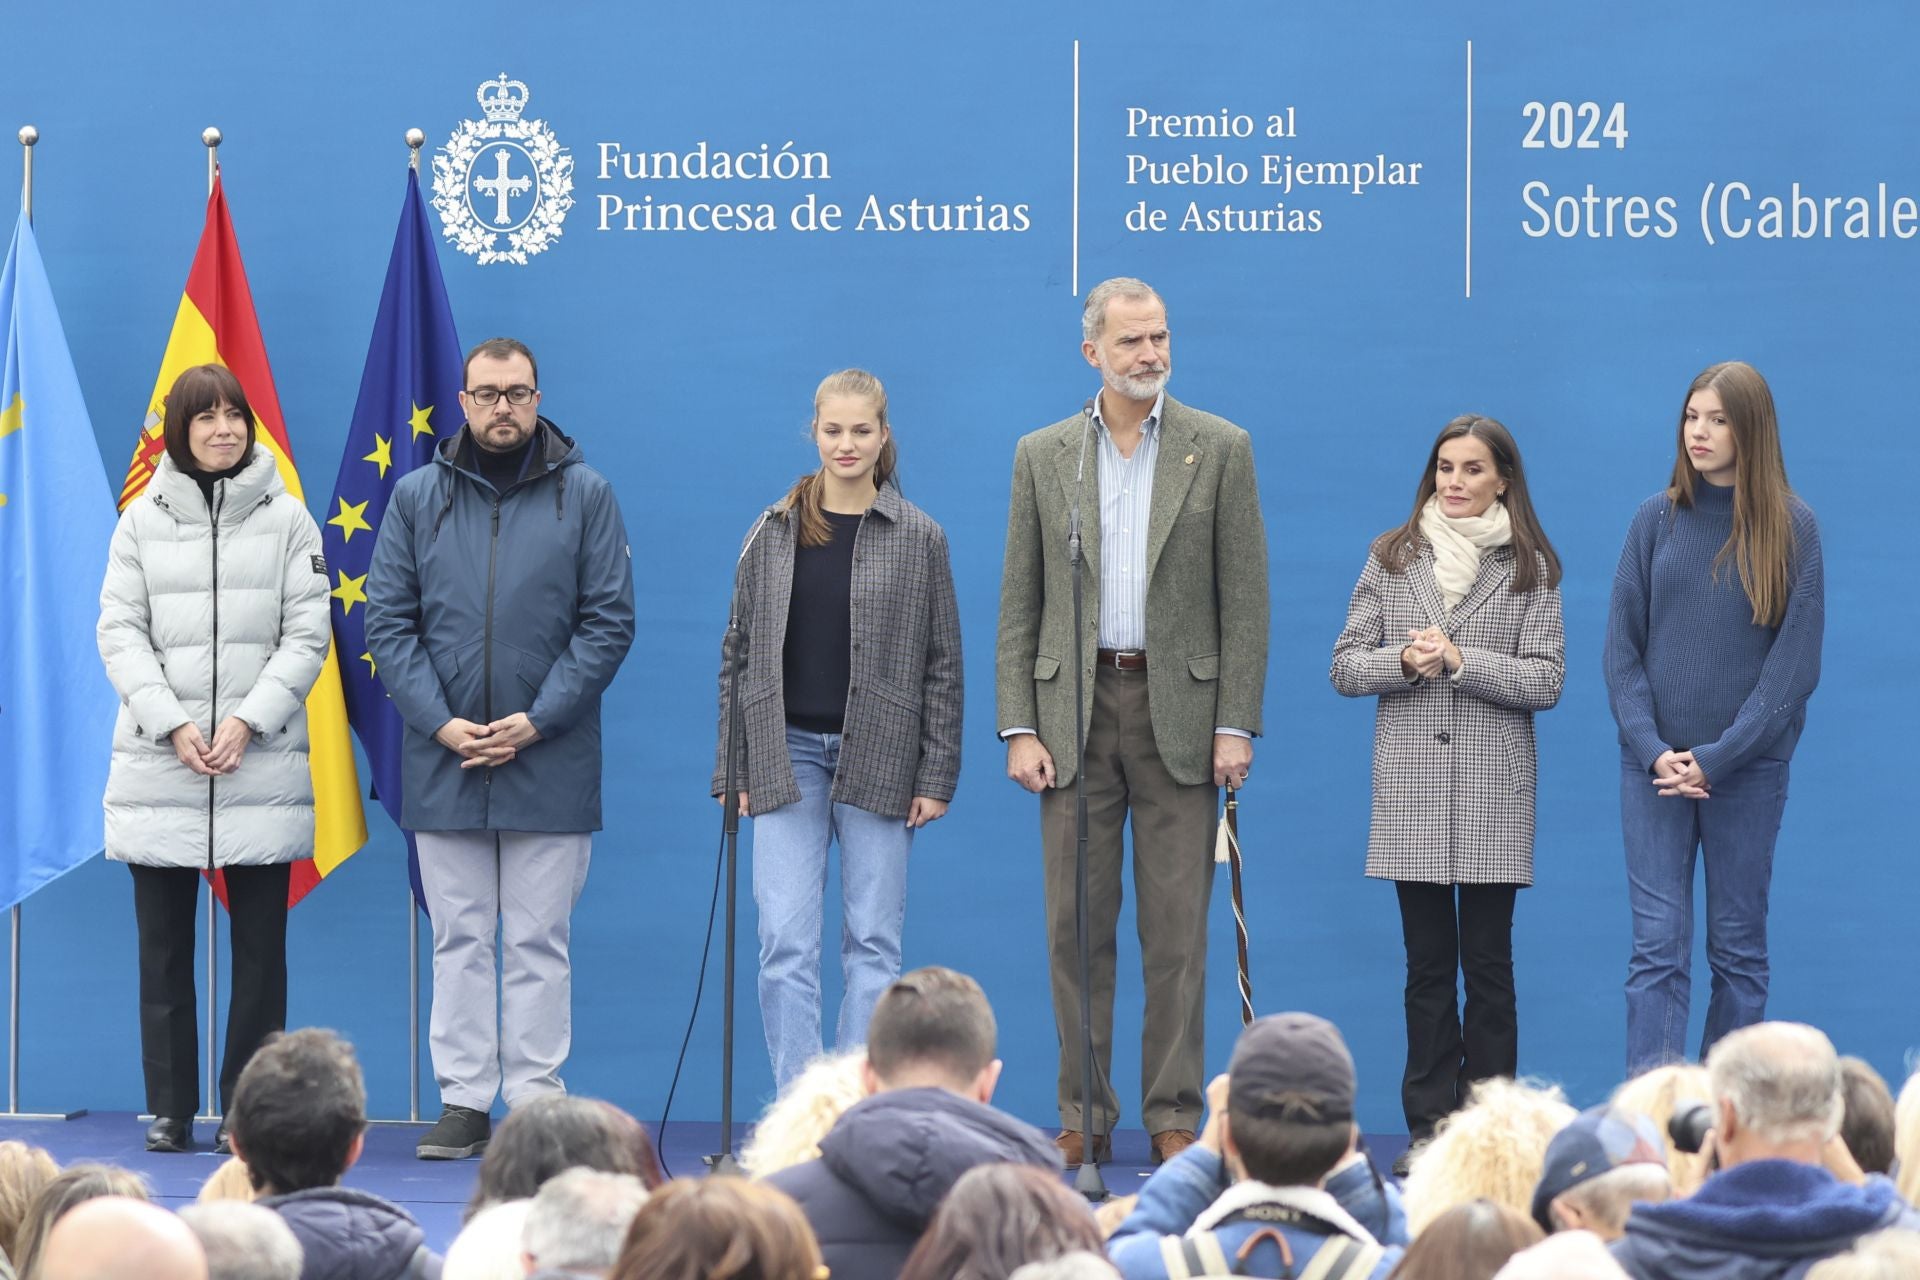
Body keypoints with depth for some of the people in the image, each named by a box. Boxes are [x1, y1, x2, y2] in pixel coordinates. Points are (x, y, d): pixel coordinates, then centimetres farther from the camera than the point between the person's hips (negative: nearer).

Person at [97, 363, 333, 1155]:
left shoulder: (286, 519, 4)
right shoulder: (143, 519, 6)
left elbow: (307, 632, 1)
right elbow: (120, 631, 3)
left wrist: (248, 719, -10)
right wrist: (173, 723, -9)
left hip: (262, 764, -1)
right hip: (158, 764, 1)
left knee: (260, 943, 0)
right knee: (164, 944, 4)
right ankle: (170, 1110, 11)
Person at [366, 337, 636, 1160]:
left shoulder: (584, 495, 1)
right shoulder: (418, 496, 6)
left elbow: (608, 622, -1)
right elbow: (386, 620, 4)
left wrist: (537, 720, -10)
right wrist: (439, 721, -8)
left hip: (550, 763, -2)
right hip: (442, 757, 2)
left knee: (539, 942, 3)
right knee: (459, 938, 6)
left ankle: (535, 1101, 7)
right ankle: (463, 1100, 11)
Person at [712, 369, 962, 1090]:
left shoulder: (919, 538, 2)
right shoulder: (774, 533, 6)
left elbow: (942, 664, 3)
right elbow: (738, 653, 8)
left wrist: (936, 778, -2)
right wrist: (733, 771, 3)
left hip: (879, 759, -1)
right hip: (787, 753, 1)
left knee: (873, 943, 2)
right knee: (785, 941, -6)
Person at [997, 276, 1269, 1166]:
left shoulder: (1220, 449, 3)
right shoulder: (1042, 456, 8)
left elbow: (1245, 599, 0)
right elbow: (1019, 605, 7)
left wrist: (1237, 725, -7)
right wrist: (1018, 730, -2)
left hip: (1178, 711, -1)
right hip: (1074, 711, 2)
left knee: (1178, 931, 0)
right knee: (1076, 926, 3)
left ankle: (1174, 1118, 5)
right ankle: (1083, 1119, 10)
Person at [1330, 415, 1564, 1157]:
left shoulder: (1529, 568, 4)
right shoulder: (1391, 559, 10)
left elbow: (1546, 681, -3)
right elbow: (1345, 667, 8)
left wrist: (1461, 660, -14)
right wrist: (1403, 661, -11)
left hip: (1493, 790, -2)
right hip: (1410, 784, 2)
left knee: (1487, 962, 0)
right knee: (1427, 963, 4)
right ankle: (1430, 1127, 8)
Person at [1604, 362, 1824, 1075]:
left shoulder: (1791, 528, -2)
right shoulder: (1657, 519, 4)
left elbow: (1796, 662, -6)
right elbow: (1622, 647, 4)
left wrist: (1716, 758, -12)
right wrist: (1653, 749, -10)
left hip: (1748, 768, -1)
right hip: (1656, 766, 1)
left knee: (1739, 945, 7)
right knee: (1658, 943, -5)